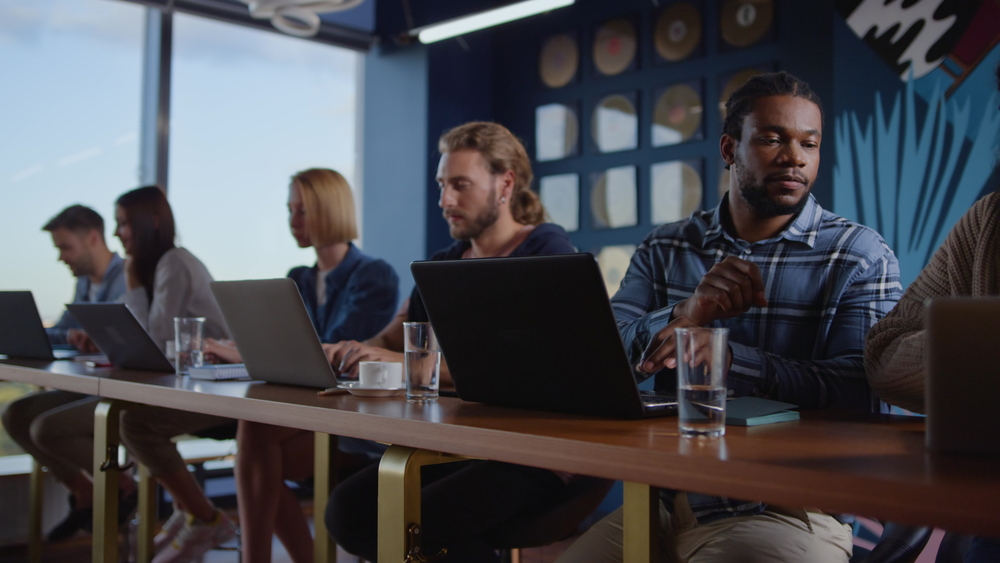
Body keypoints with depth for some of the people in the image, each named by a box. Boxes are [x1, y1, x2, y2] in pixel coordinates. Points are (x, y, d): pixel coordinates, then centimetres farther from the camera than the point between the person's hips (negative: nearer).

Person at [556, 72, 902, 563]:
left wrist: (723, 356, -23)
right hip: (664, 502, 3)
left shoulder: (860, 256, 0)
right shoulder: (664, 250, 9)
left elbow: (862, 393, -13)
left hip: (789, 511, -3)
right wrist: (685, 314, -19)